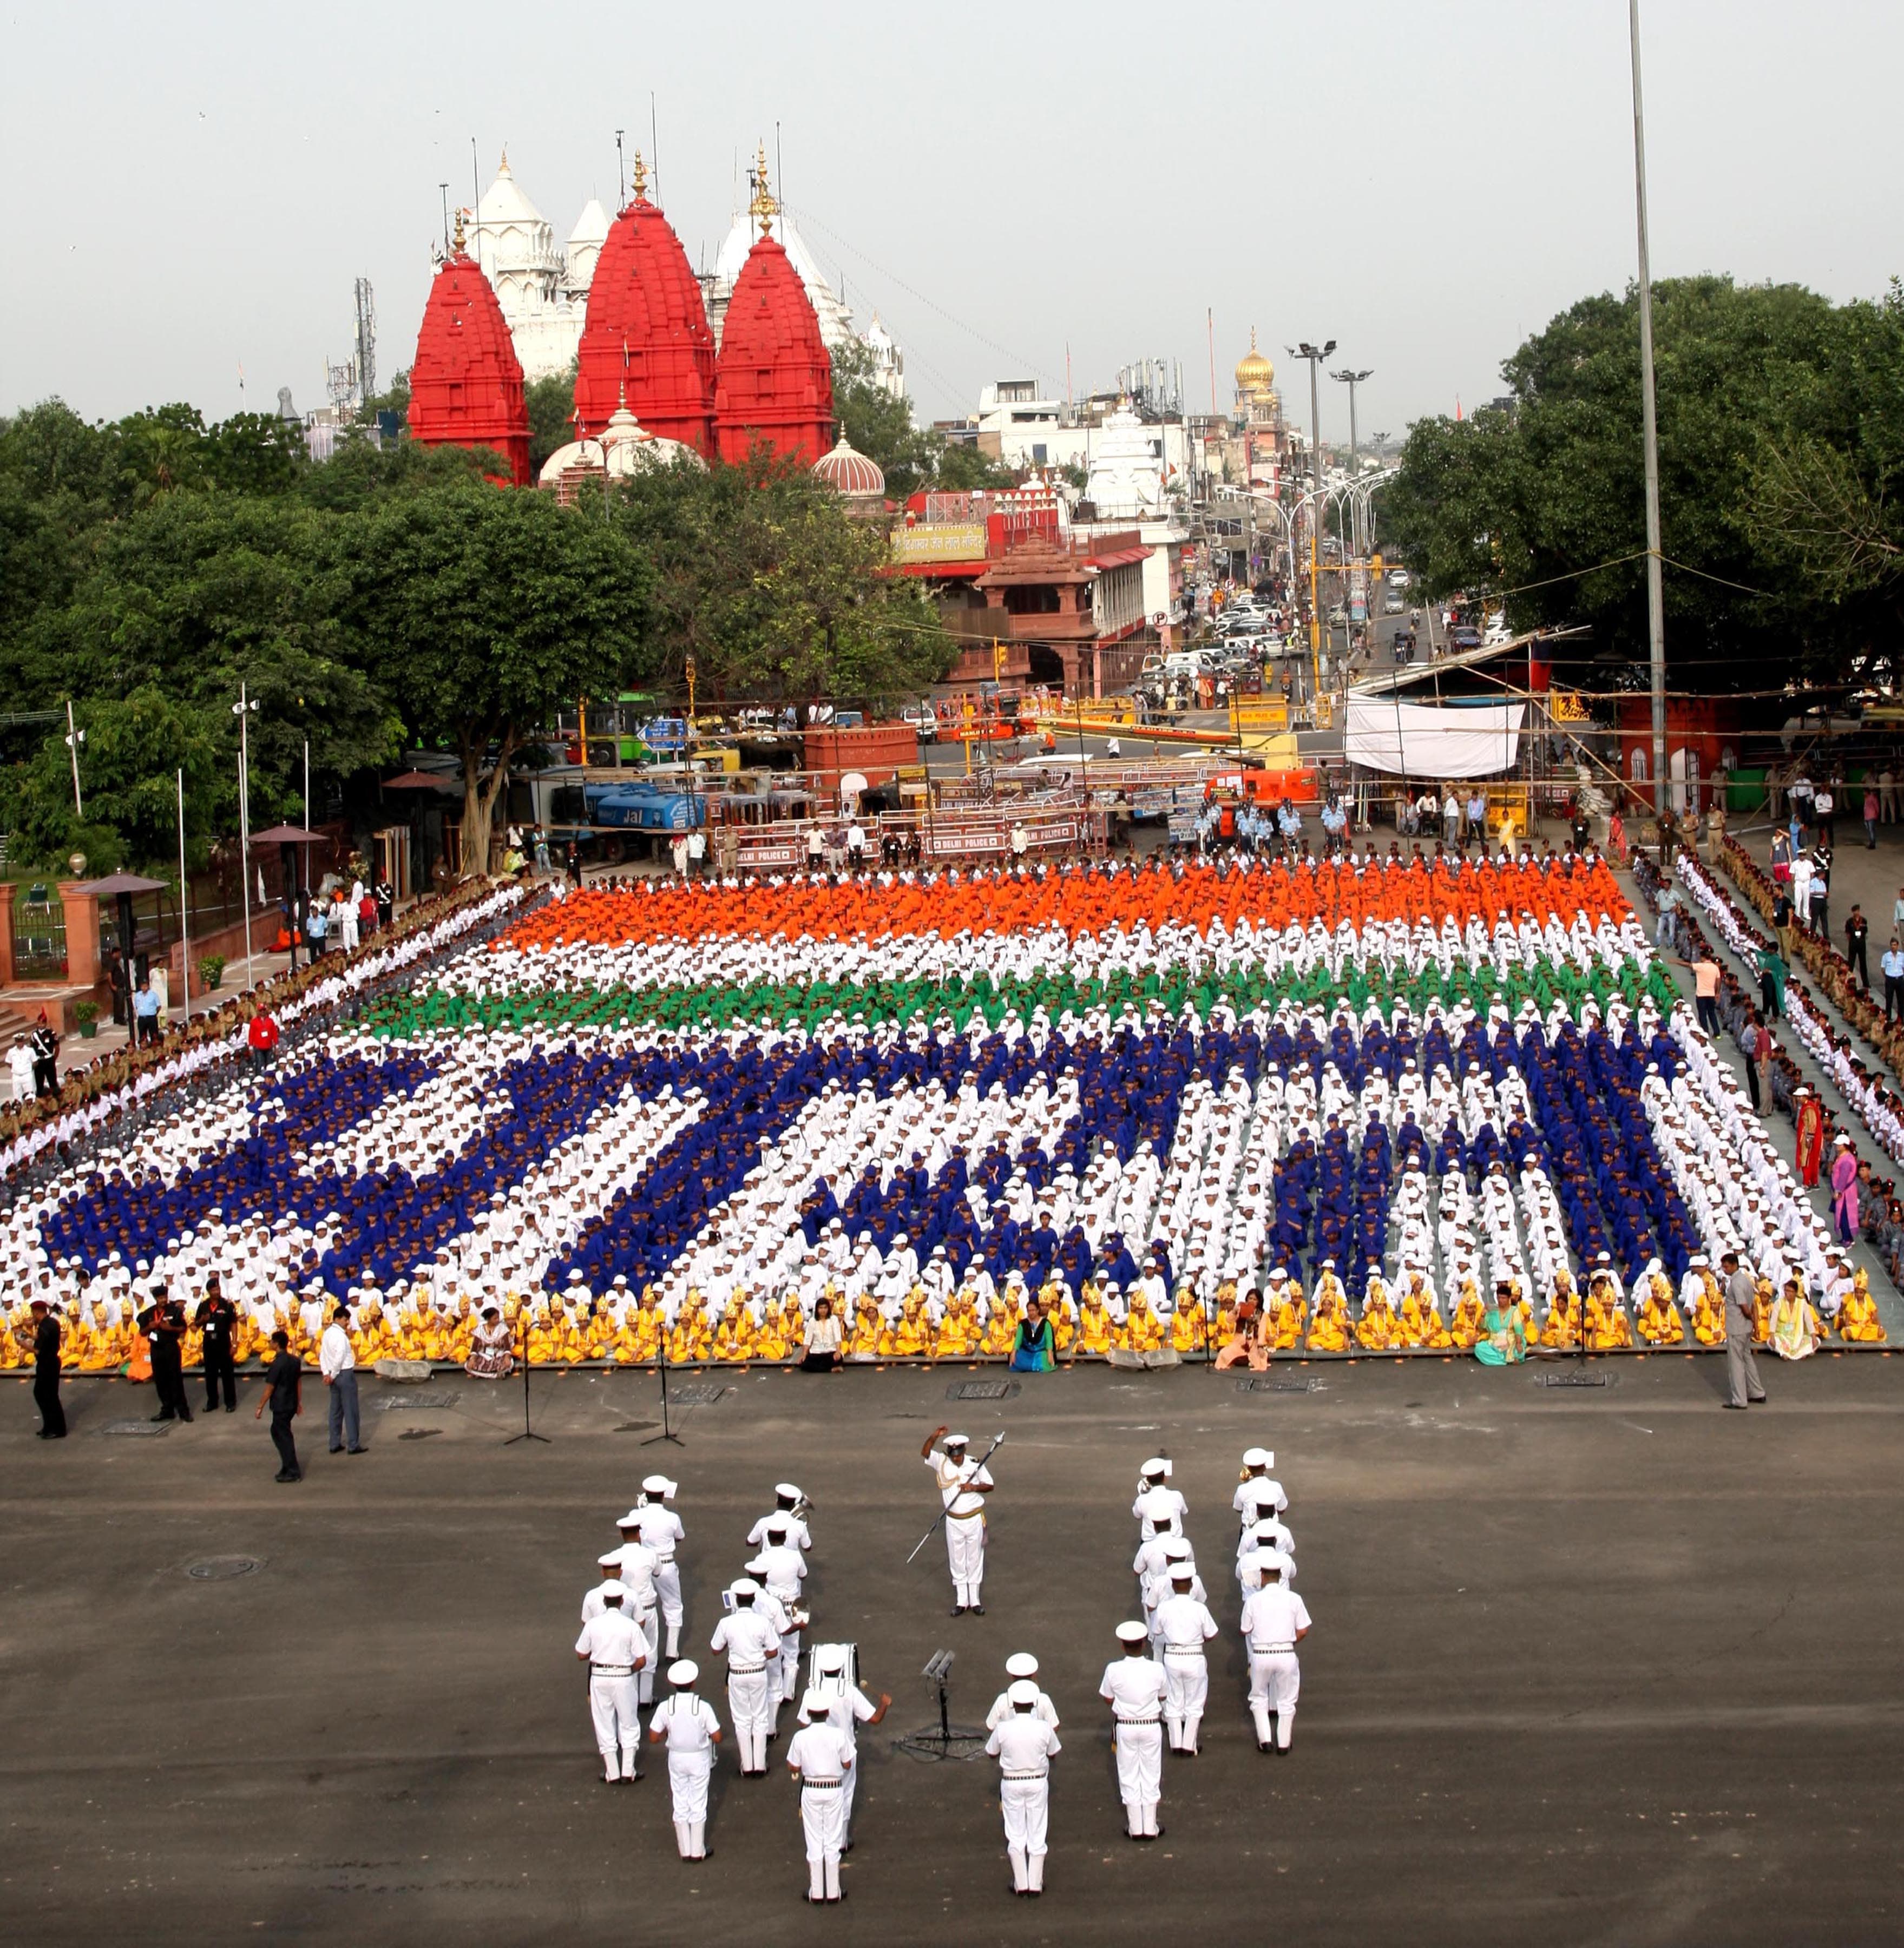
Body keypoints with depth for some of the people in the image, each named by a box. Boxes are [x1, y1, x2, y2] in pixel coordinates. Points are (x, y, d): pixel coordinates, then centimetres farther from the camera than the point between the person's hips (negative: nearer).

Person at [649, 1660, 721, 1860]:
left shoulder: (665, 1707, -15)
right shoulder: (703, 1707, -20)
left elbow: (653, 1738, -10)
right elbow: (717, 1738, -16)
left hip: (676, 1759, 2)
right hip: (699, 1760, -2)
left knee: (680, 1806, 15)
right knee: (698, 1806, 12)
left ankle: (685, 1850, 22)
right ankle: (698, 1851, 19)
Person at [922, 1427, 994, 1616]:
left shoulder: (975, 1464, -7)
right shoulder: (941, 1462, -6)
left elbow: (989, 1486, 1)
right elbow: (924, 1454, -20)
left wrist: (974, 1487, -18)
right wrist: (933, 1437, -36)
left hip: (975, 1520, -1)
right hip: (954, 1521, 1)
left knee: (975, 1561, 8)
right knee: (957, 1562, 8)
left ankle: (974, 1600, 18)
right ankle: (961, 1601, 16)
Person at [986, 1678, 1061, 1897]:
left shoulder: (1002, 1729, -17)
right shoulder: (1044, 1729, -15)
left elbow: (991, 1754, 0)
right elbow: (1053, 1753, 1)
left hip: (1011, 1783, 0)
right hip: (1038, 1782, 0)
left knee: (1016, 1834, 12)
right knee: (1037, 1834, 12)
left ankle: (1021, 1884, 16)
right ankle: (1036, 1883, 17)